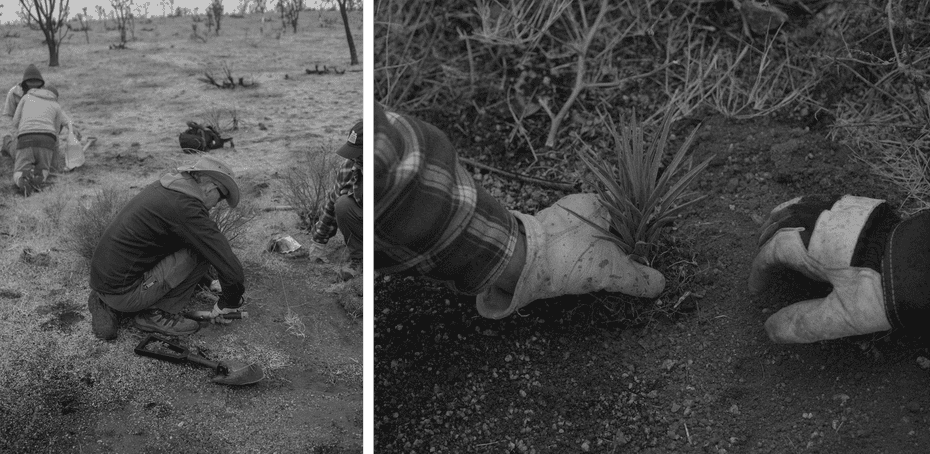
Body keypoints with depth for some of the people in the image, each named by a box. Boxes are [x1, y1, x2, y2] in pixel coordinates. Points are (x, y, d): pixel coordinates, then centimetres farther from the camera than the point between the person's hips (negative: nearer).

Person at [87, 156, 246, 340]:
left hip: (100, 281, 9)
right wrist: (229, 302, 1)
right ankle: (157, 313, 0)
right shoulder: (186, 207, -19)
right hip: (124, 293, -9)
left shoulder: (162, 187, 9)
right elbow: (231, 268, -19)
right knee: (202, 251, -12)